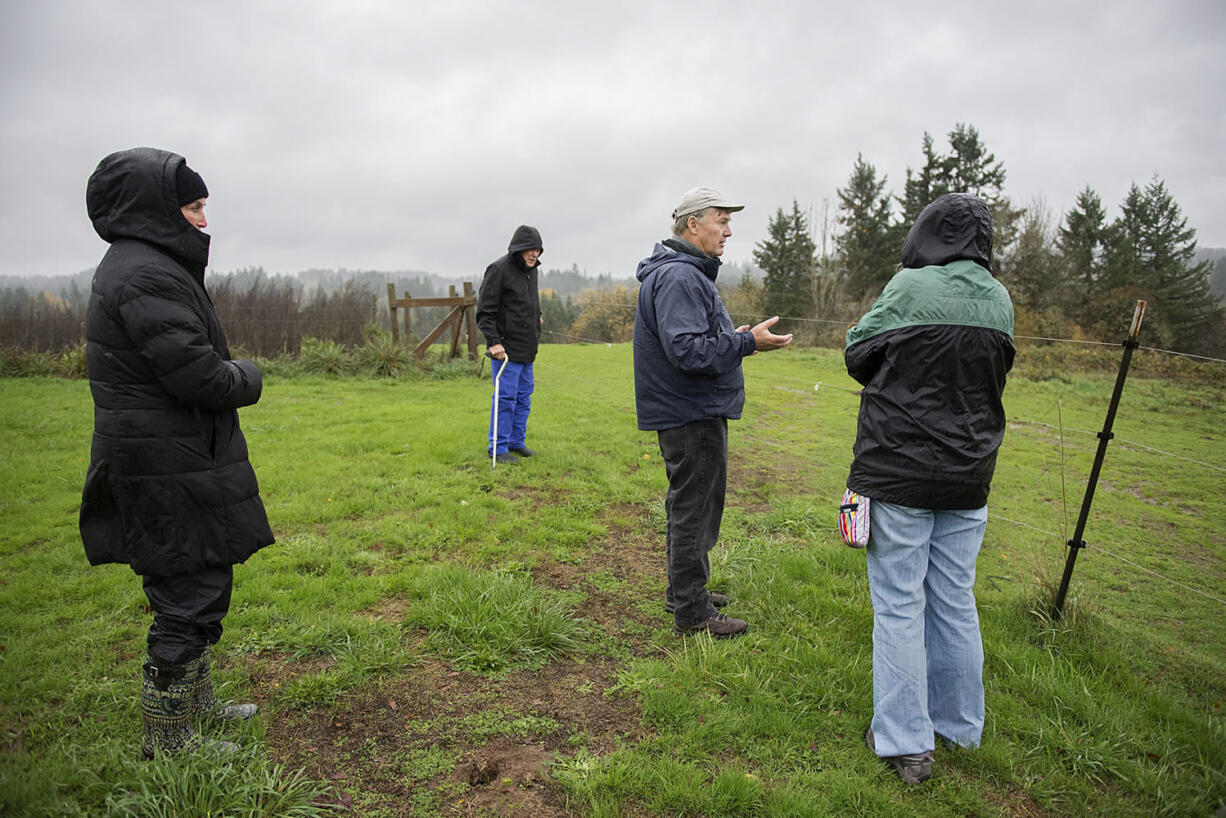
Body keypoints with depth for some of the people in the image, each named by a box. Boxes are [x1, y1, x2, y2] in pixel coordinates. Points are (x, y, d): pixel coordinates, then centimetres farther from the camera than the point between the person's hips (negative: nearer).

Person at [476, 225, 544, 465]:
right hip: (506, 348, -9)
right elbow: (484, 311, -15)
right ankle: (498, 448, 5)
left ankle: (517, 441, 25)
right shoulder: (498, 270, -13)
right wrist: (493, 341, -20)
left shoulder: (531, 270, 12)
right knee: (505, 397, -5)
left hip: (527, 348, 9)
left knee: (524, 396, 14)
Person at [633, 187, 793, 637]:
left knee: (688, 506, 20)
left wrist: (732, 337, 16)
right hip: (693, 415, -11)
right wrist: (745, 342, -26)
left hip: (690, 412, 11)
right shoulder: (678, 277, -19)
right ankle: (692, 611, 10)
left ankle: (683, 590, 34)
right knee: (694, 510, -2)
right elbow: (687, 350, -28)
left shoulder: (688, 273, 17)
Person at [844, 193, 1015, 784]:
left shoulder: (911, 287, -13)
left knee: (899, 607, 3)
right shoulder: (1000, 300, 4)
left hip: (899, 475, -5)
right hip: (967, 477, 6)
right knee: (955, 602, 16)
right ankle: (958, 726, 30)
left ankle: (906, 745, 12)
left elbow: (858, 355, -3)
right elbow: (993, 374, 14)